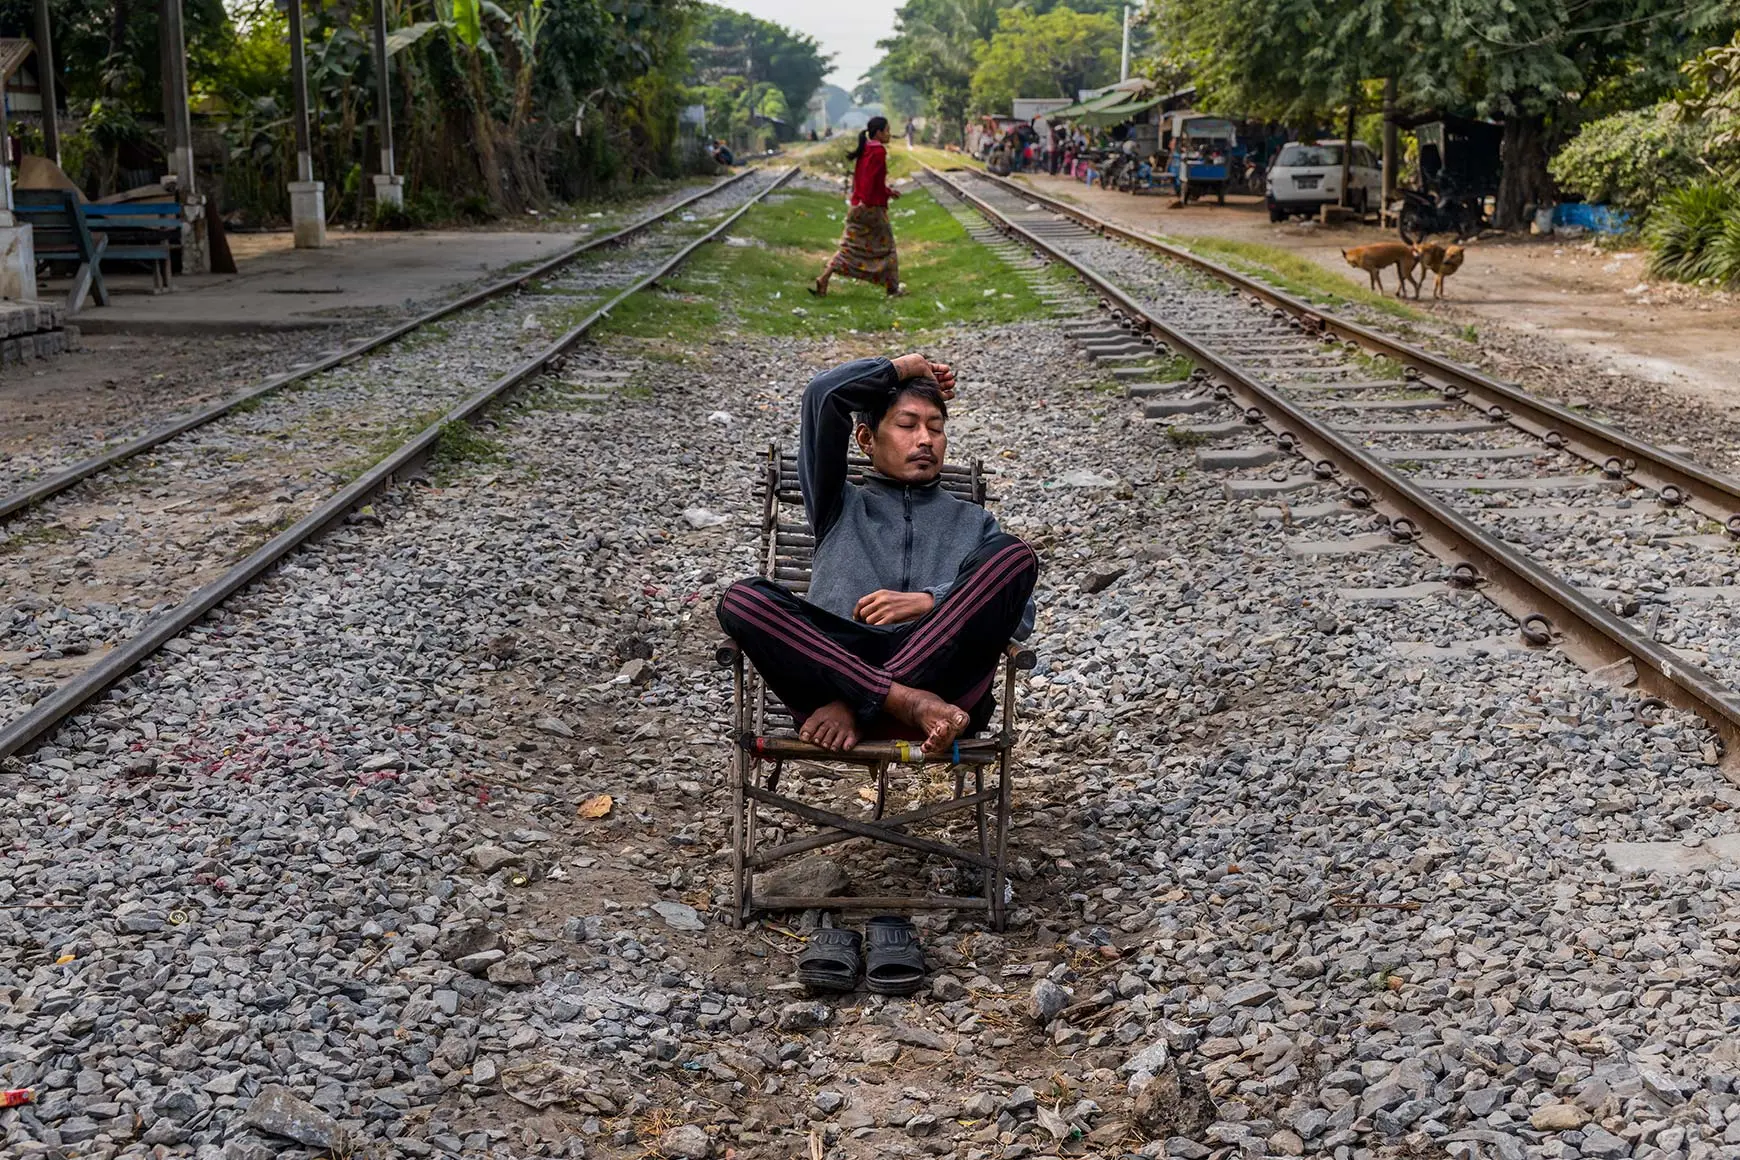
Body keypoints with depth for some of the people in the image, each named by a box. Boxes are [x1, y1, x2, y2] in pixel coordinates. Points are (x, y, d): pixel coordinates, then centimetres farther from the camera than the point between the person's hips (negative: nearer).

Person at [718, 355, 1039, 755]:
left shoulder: (973, 522, 32)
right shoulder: (839, 507, 29)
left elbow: (1021, 615, 13)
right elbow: (823, 395, 14)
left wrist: (929, 602, -3)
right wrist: (905, 368, 28)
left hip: (939, 671, 1)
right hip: (838, 663, -1)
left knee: (1012, 555, -23)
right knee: (743, 600, -26)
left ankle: (852, 704, -29)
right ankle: (907, 702, -36)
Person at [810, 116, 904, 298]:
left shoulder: (864, 151, 14)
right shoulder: (878, 151, -13)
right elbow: (871, 177, -24)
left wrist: (889, 191, 26)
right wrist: (865, 200, -25)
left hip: (857, 207, 8)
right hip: (873, 207, -8)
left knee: (850, 247, 7)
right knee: (885, 247, 7)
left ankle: (822, 280, -5)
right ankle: (893, 288, 17)